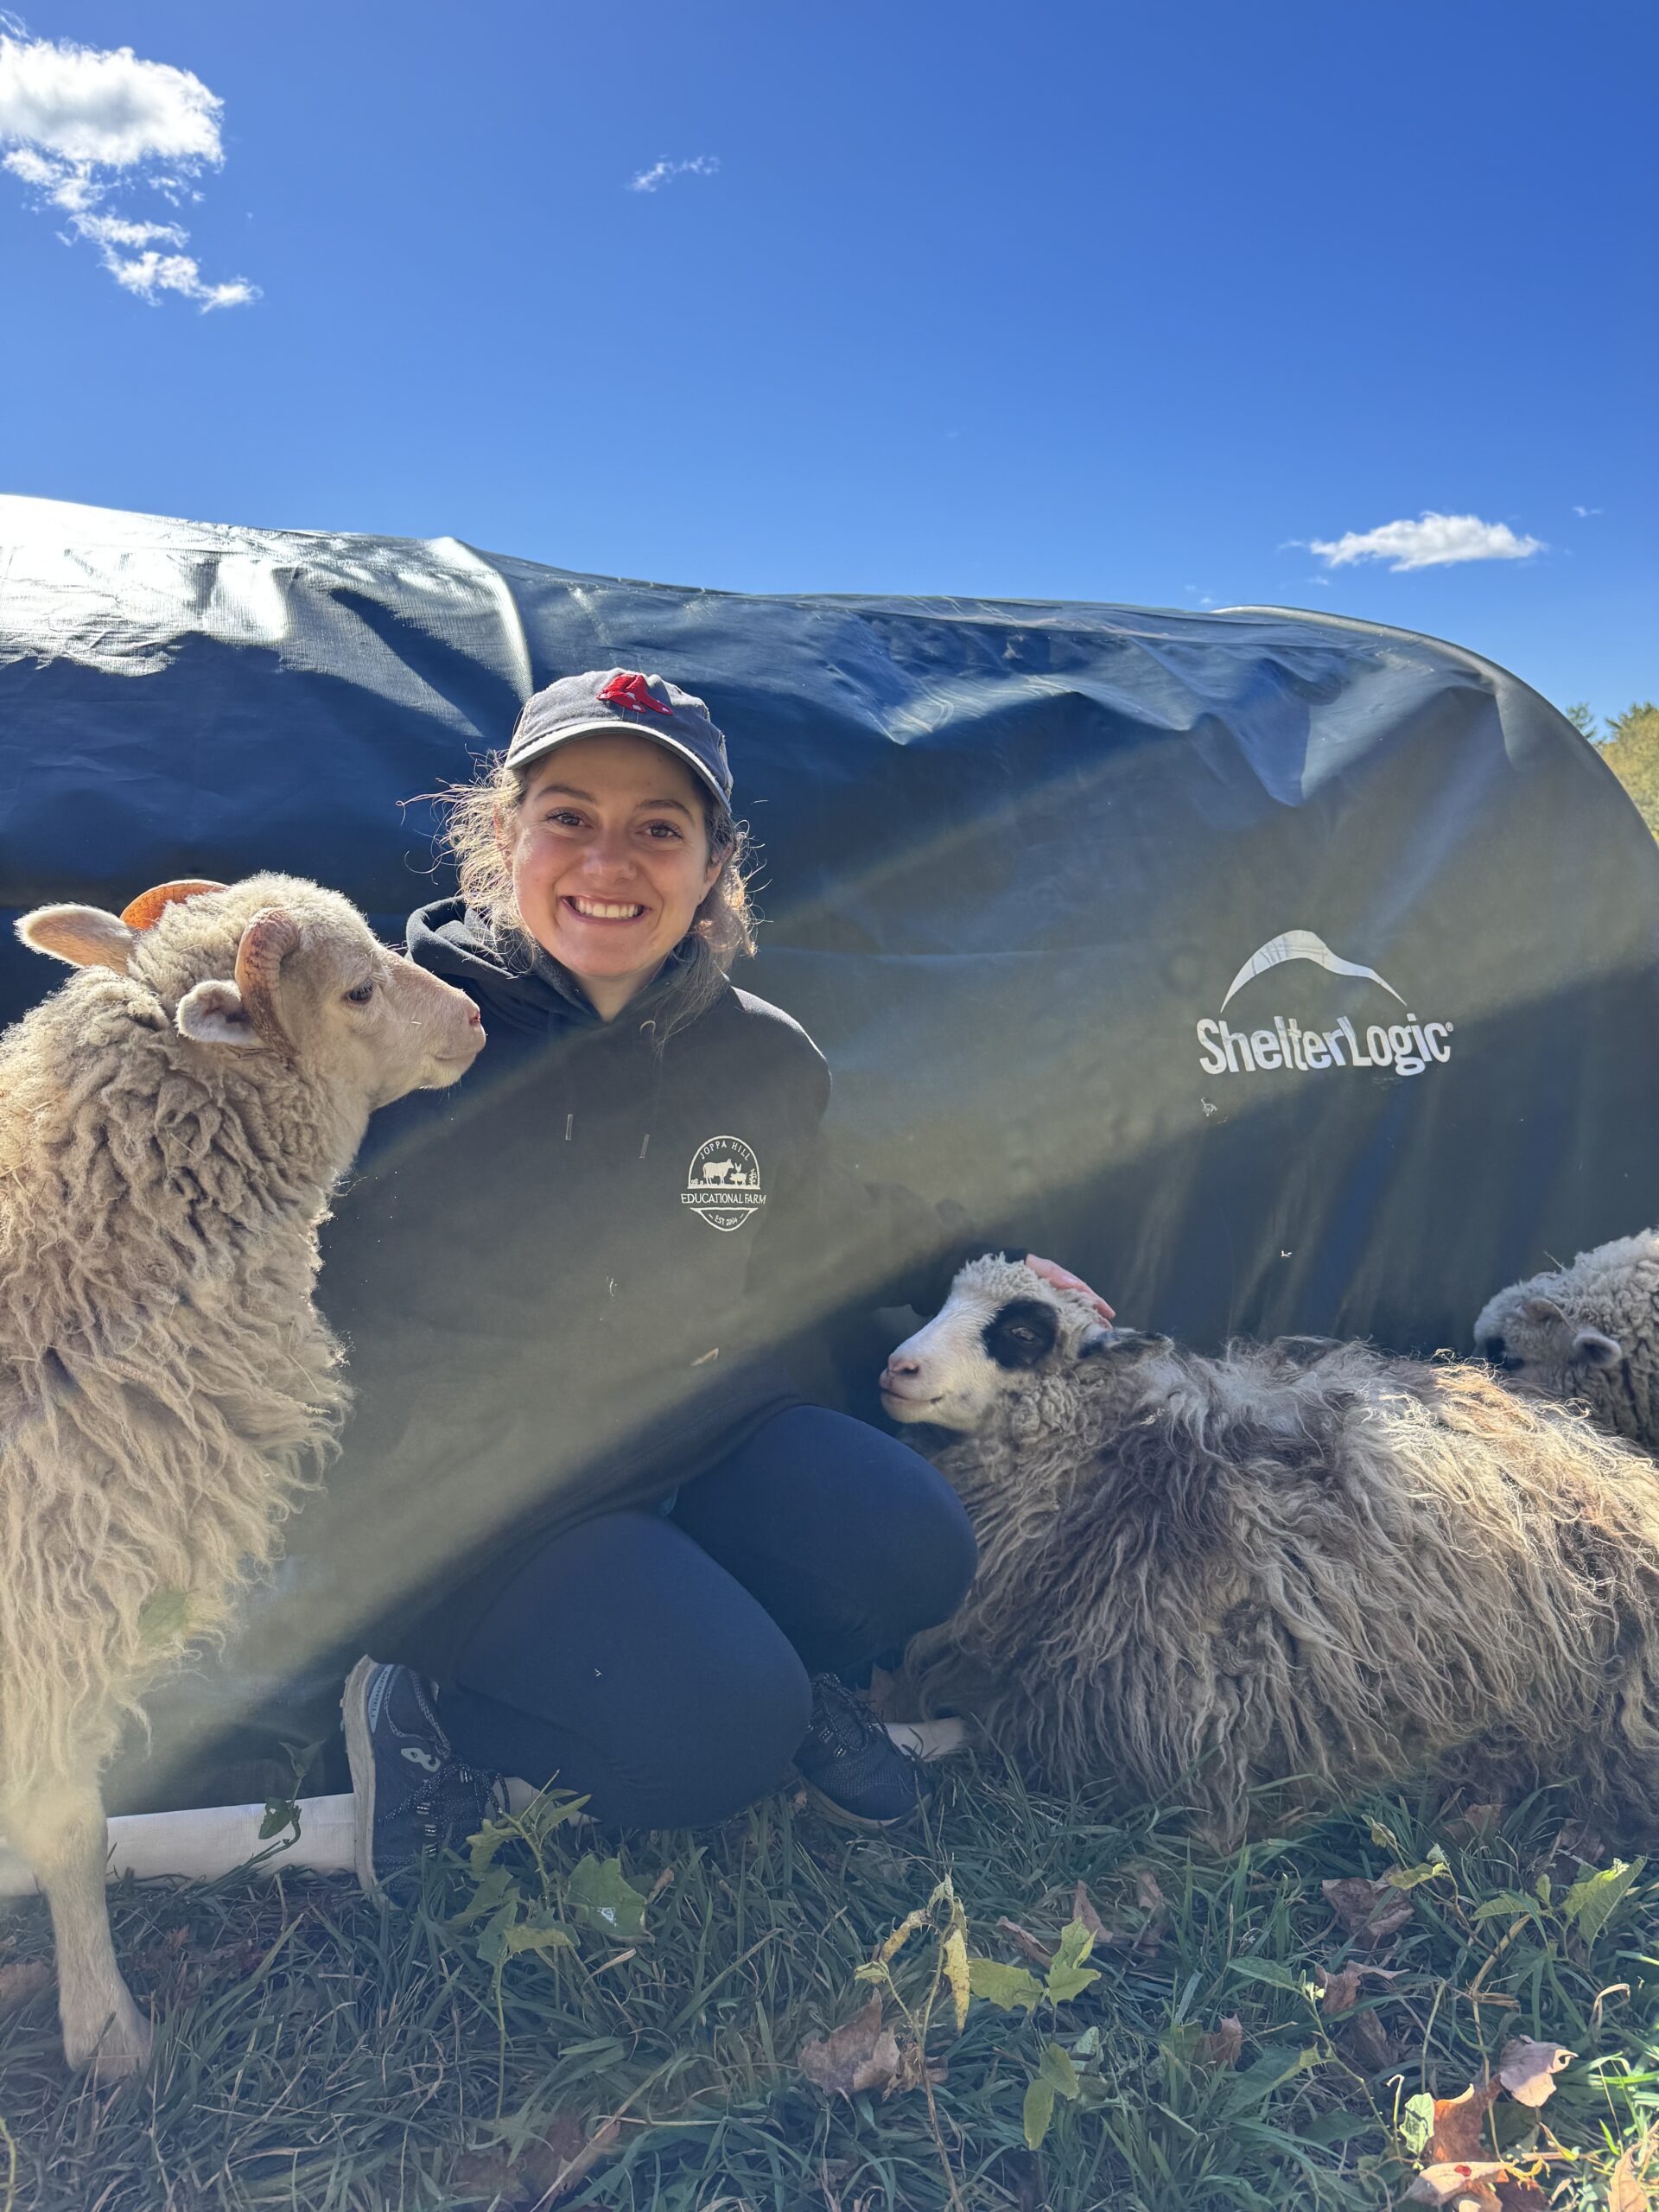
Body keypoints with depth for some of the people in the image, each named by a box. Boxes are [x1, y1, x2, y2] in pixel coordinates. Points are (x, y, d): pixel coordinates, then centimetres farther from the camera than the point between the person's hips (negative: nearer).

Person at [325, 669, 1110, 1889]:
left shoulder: (766, 1060, -2)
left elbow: (838, 1226, 19)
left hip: (701, 1440, 5)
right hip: (459, 1494, -4)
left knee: (910, 1544, -18)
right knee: (717, 1732, -21)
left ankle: (788, 1671, 13)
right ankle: (420, 1713, 3)